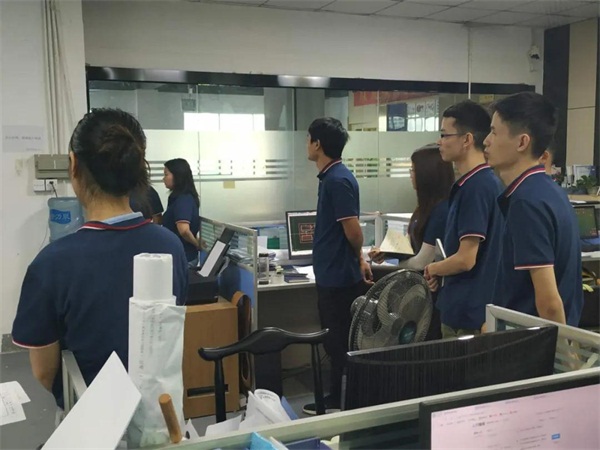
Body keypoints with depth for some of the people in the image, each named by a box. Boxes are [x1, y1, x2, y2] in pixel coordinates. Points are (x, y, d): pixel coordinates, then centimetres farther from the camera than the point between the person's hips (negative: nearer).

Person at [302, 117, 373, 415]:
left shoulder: (338, 180, -19)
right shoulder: (331, 177, 12)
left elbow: (353, 231, -20)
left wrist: (358, 257, -2)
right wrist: (359, 258, 17)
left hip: (338, 275, -10)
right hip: (332, 273, 10)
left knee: (340, 344, 3)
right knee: (336, 342, 17)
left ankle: (343, 402, 16)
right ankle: (337, 398, 29)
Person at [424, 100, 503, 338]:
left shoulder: (475, 187, -21)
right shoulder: (483, 182, 9)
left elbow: (465, 259, -23)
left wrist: (433, 269, -4)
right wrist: (442, 273, 5)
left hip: (467, 312, -9)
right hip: (466, 307, 9)